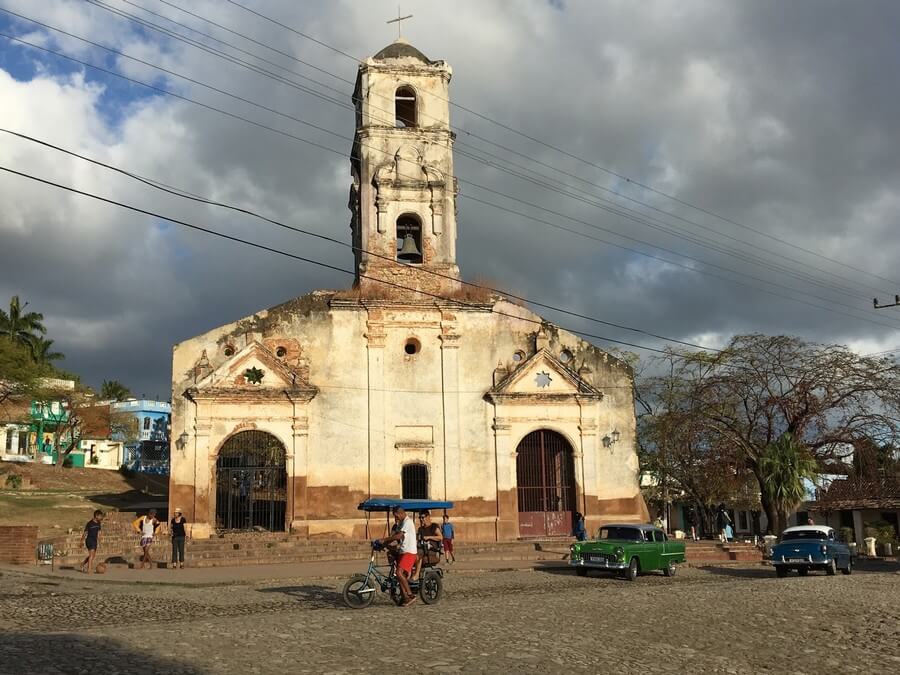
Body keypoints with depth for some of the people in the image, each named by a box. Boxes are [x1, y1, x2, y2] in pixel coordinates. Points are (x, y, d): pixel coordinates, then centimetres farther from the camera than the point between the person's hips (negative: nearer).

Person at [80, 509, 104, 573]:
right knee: (92, 554, -15)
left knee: (92, 555, 15)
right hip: (89, 540, -8)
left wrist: (98, 543, 17)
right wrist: (82, 542, -8)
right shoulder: (90, 523, -14)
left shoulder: (98, 523, 7)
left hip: (95, 541, 8)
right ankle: (89, 569, -14)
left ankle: (83, 564, 35)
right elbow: (85, 533, -9)